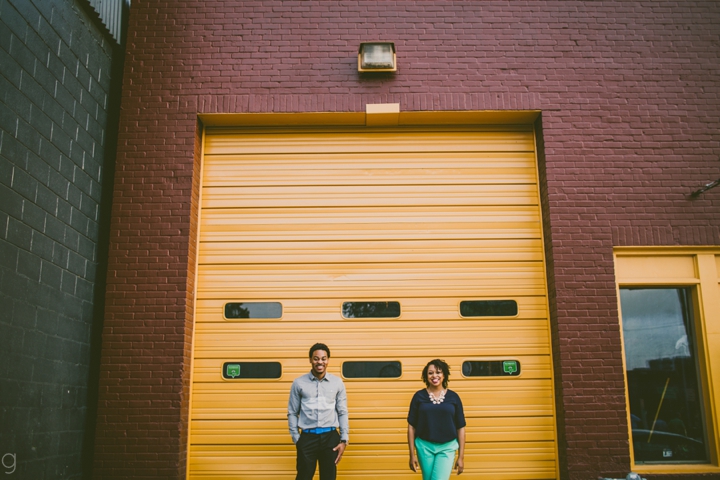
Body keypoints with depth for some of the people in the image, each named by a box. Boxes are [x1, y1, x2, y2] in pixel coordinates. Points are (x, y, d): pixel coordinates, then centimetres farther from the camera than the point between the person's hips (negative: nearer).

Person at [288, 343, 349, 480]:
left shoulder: (337, 383, 4)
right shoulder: (299, 383, 1)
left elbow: (342, 412, 6)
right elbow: (292, 413, 5)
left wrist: (344, 440, 0)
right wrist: (296, 439, -1)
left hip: (330, 437, 1)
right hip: (307, 437, -1)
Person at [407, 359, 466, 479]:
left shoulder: (453, 397, -1)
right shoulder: (419, 396, -2)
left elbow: (460, 428, 2)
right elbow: (411, 426, 1)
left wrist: (461, 457, 1)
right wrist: (412, 454, -1)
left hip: (447, 448, -1)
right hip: (425, 447, 1)